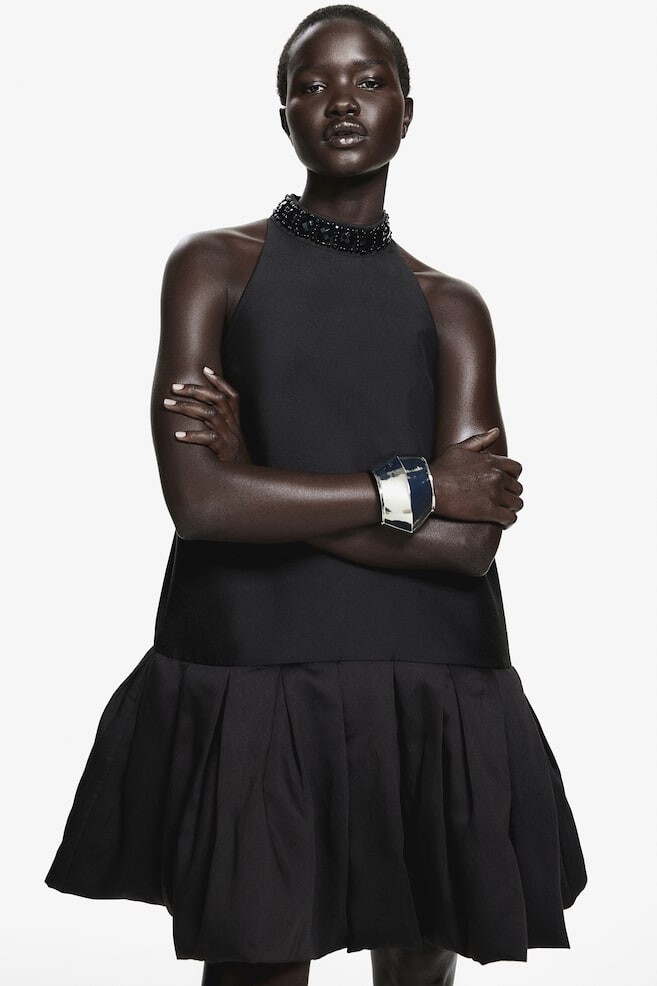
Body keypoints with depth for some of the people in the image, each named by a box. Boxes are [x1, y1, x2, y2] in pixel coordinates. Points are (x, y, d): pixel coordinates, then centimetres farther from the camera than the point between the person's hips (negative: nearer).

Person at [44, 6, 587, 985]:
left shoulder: (452, 308, 8)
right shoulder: (214, 267, 2)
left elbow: (472, 543, -6)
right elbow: (200, 498, -13)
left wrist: (265, 487, -12)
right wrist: (411, 490, -9)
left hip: (427, 695, 3)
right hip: (253, 691, -2)